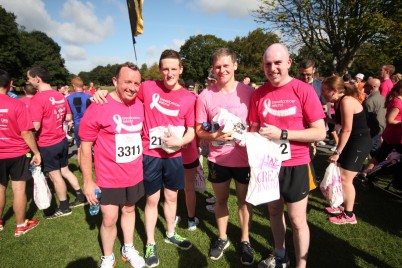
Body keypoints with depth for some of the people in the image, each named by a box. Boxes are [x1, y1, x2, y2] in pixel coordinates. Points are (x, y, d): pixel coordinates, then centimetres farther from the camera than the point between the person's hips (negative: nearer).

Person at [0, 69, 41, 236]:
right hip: (18, 153, -4)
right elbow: (26, 133, -16)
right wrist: (36, 152, -6)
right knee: (19, 189, 6)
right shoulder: (17, 105, -16)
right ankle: (21, 226, 19)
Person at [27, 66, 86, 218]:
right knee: (64, 170, 21)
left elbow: (35, 126, -24)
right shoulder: (60, 96, 3)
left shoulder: (37, 99, -20)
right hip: (62, 140, 7)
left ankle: (64, 208, 23)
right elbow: (68, 117, 12)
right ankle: (81, 197, 30)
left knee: (55, 176, 7)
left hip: (47, 144, -7)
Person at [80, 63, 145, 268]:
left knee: (129, 210, 21)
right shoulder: (98, 107, -17)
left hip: (135, 175, 4)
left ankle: (128, 249, 44)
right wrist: (87, 181, -11)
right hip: (109, 178, -4)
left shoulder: (140, 105, -4)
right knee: (109, 219, 8)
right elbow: (85, 146, -12)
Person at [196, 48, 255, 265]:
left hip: (244, 158, -1)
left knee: (244, 200, 15)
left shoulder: (248, 92, -8)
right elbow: (199, 130, -2)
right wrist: (214, 135, -20)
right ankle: (222, 238, 42)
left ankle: (245, 240, 39)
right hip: (217, 159, 1)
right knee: (221, 200, 19)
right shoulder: (205, 96, -7)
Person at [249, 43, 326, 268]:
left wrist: (281, 134, -23)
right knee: (274, 211, 20)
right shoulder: (259, 94, 0)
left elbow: (320, 132, -15)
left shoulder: (304, 90, -12)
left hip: (295, 166, -4)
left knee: (298, 220, 8)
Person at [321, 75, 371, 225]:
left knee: (345, 178, -3)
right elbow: (341, 123, 8)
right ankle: (343, 206, 32)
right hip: (351, 142, 9)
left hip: (360, 143, -9)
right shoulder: (338, 102, 5)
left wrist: (337, 152, -21)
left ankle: (349, 215, 13)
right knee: (339, 175, 14)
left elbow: (347, 129, -24)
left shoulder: (346, 101, -22)